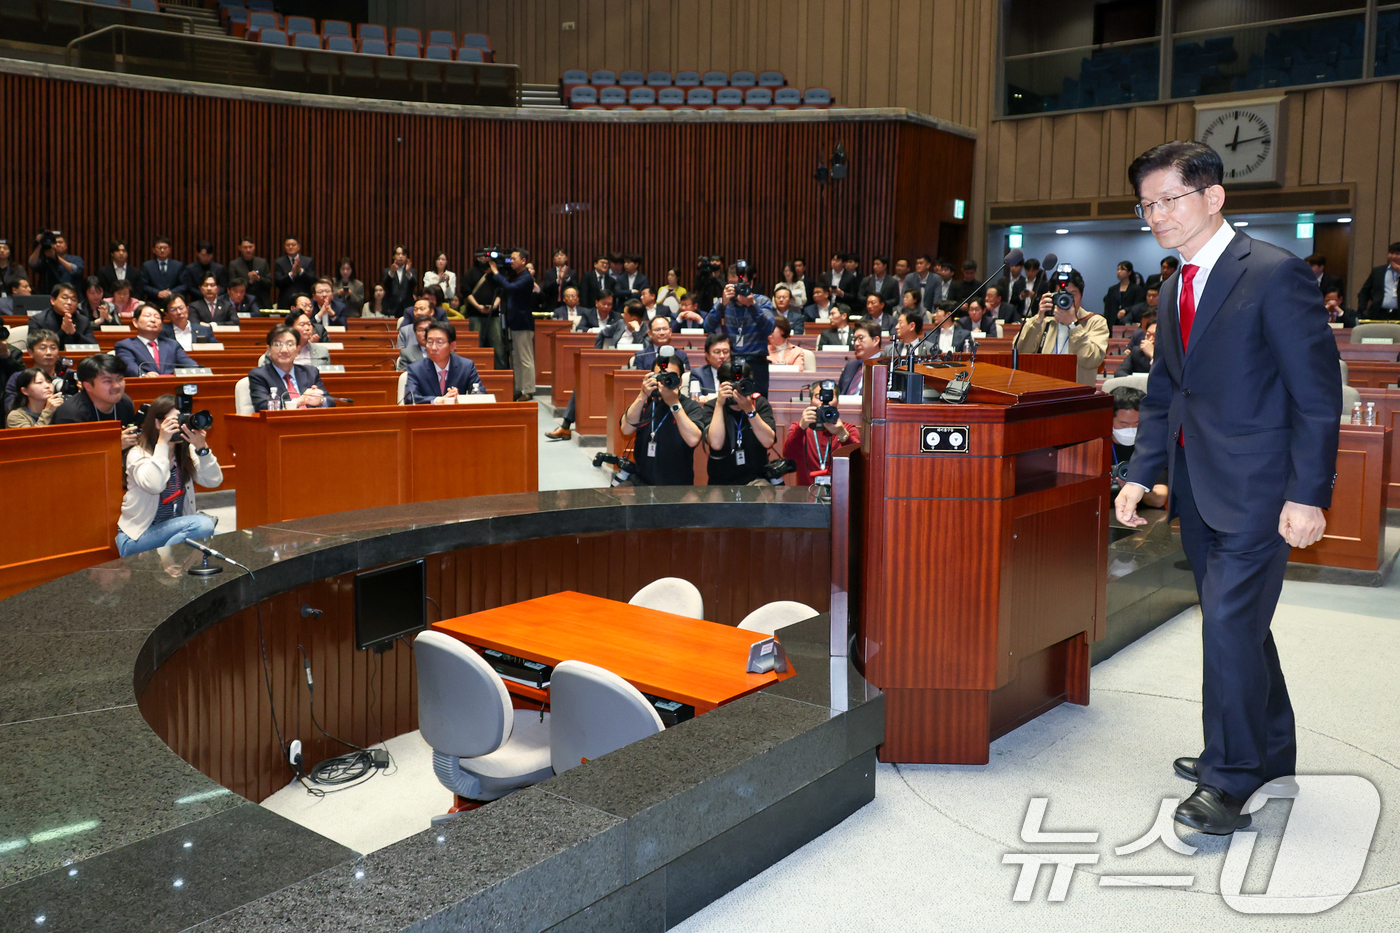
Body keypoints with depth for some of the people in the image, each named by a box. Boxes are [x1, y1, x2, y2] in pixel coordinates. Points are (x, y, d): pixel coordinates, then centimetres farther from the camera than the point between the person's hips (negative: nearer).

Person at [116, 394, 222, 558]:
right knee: (201, 525, -29)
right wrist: (162, 443, -26)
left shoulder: (187, 451, 5)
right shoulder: (138, 454, -10)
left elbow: (214, 481, -7)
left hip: (176, 529, 6)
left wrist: (201, 448, -19)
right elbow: (154, 486, -31)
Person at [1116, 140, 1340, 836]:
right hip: (1198, 488, 8)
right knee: (1234, 621, 16)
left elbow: (1317, 393, -14)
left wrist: (1308, 495, -18)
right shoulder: (1175, 290, 13)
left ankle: (1229, 780, 7)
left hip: (1256, 488, -8)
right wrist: (1140, 475, 7)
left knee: (1230, 622, -8)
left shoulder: (1275, 273, -12)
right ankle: (1270, 752, 34)